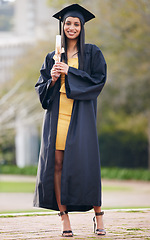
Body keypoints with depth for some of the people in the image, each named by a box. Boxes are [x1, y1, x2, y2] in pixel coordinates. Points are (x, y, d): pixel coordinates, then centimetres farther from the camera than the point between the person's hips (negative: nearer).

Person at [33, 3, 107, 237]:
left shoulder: (92, 53, 7)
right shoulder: (52, 58, 15)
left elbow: (99, 80, -4)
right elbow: (40, 88, 14)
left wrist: (70, 72, -10)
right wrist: (52, 79, -8)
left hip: (80, 115, -3)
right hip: (57, 114, 3)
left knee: (85, 162, -9)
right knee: (57, 163, -4)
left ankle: (98, 215, 2)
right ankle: (64, 217, 0)